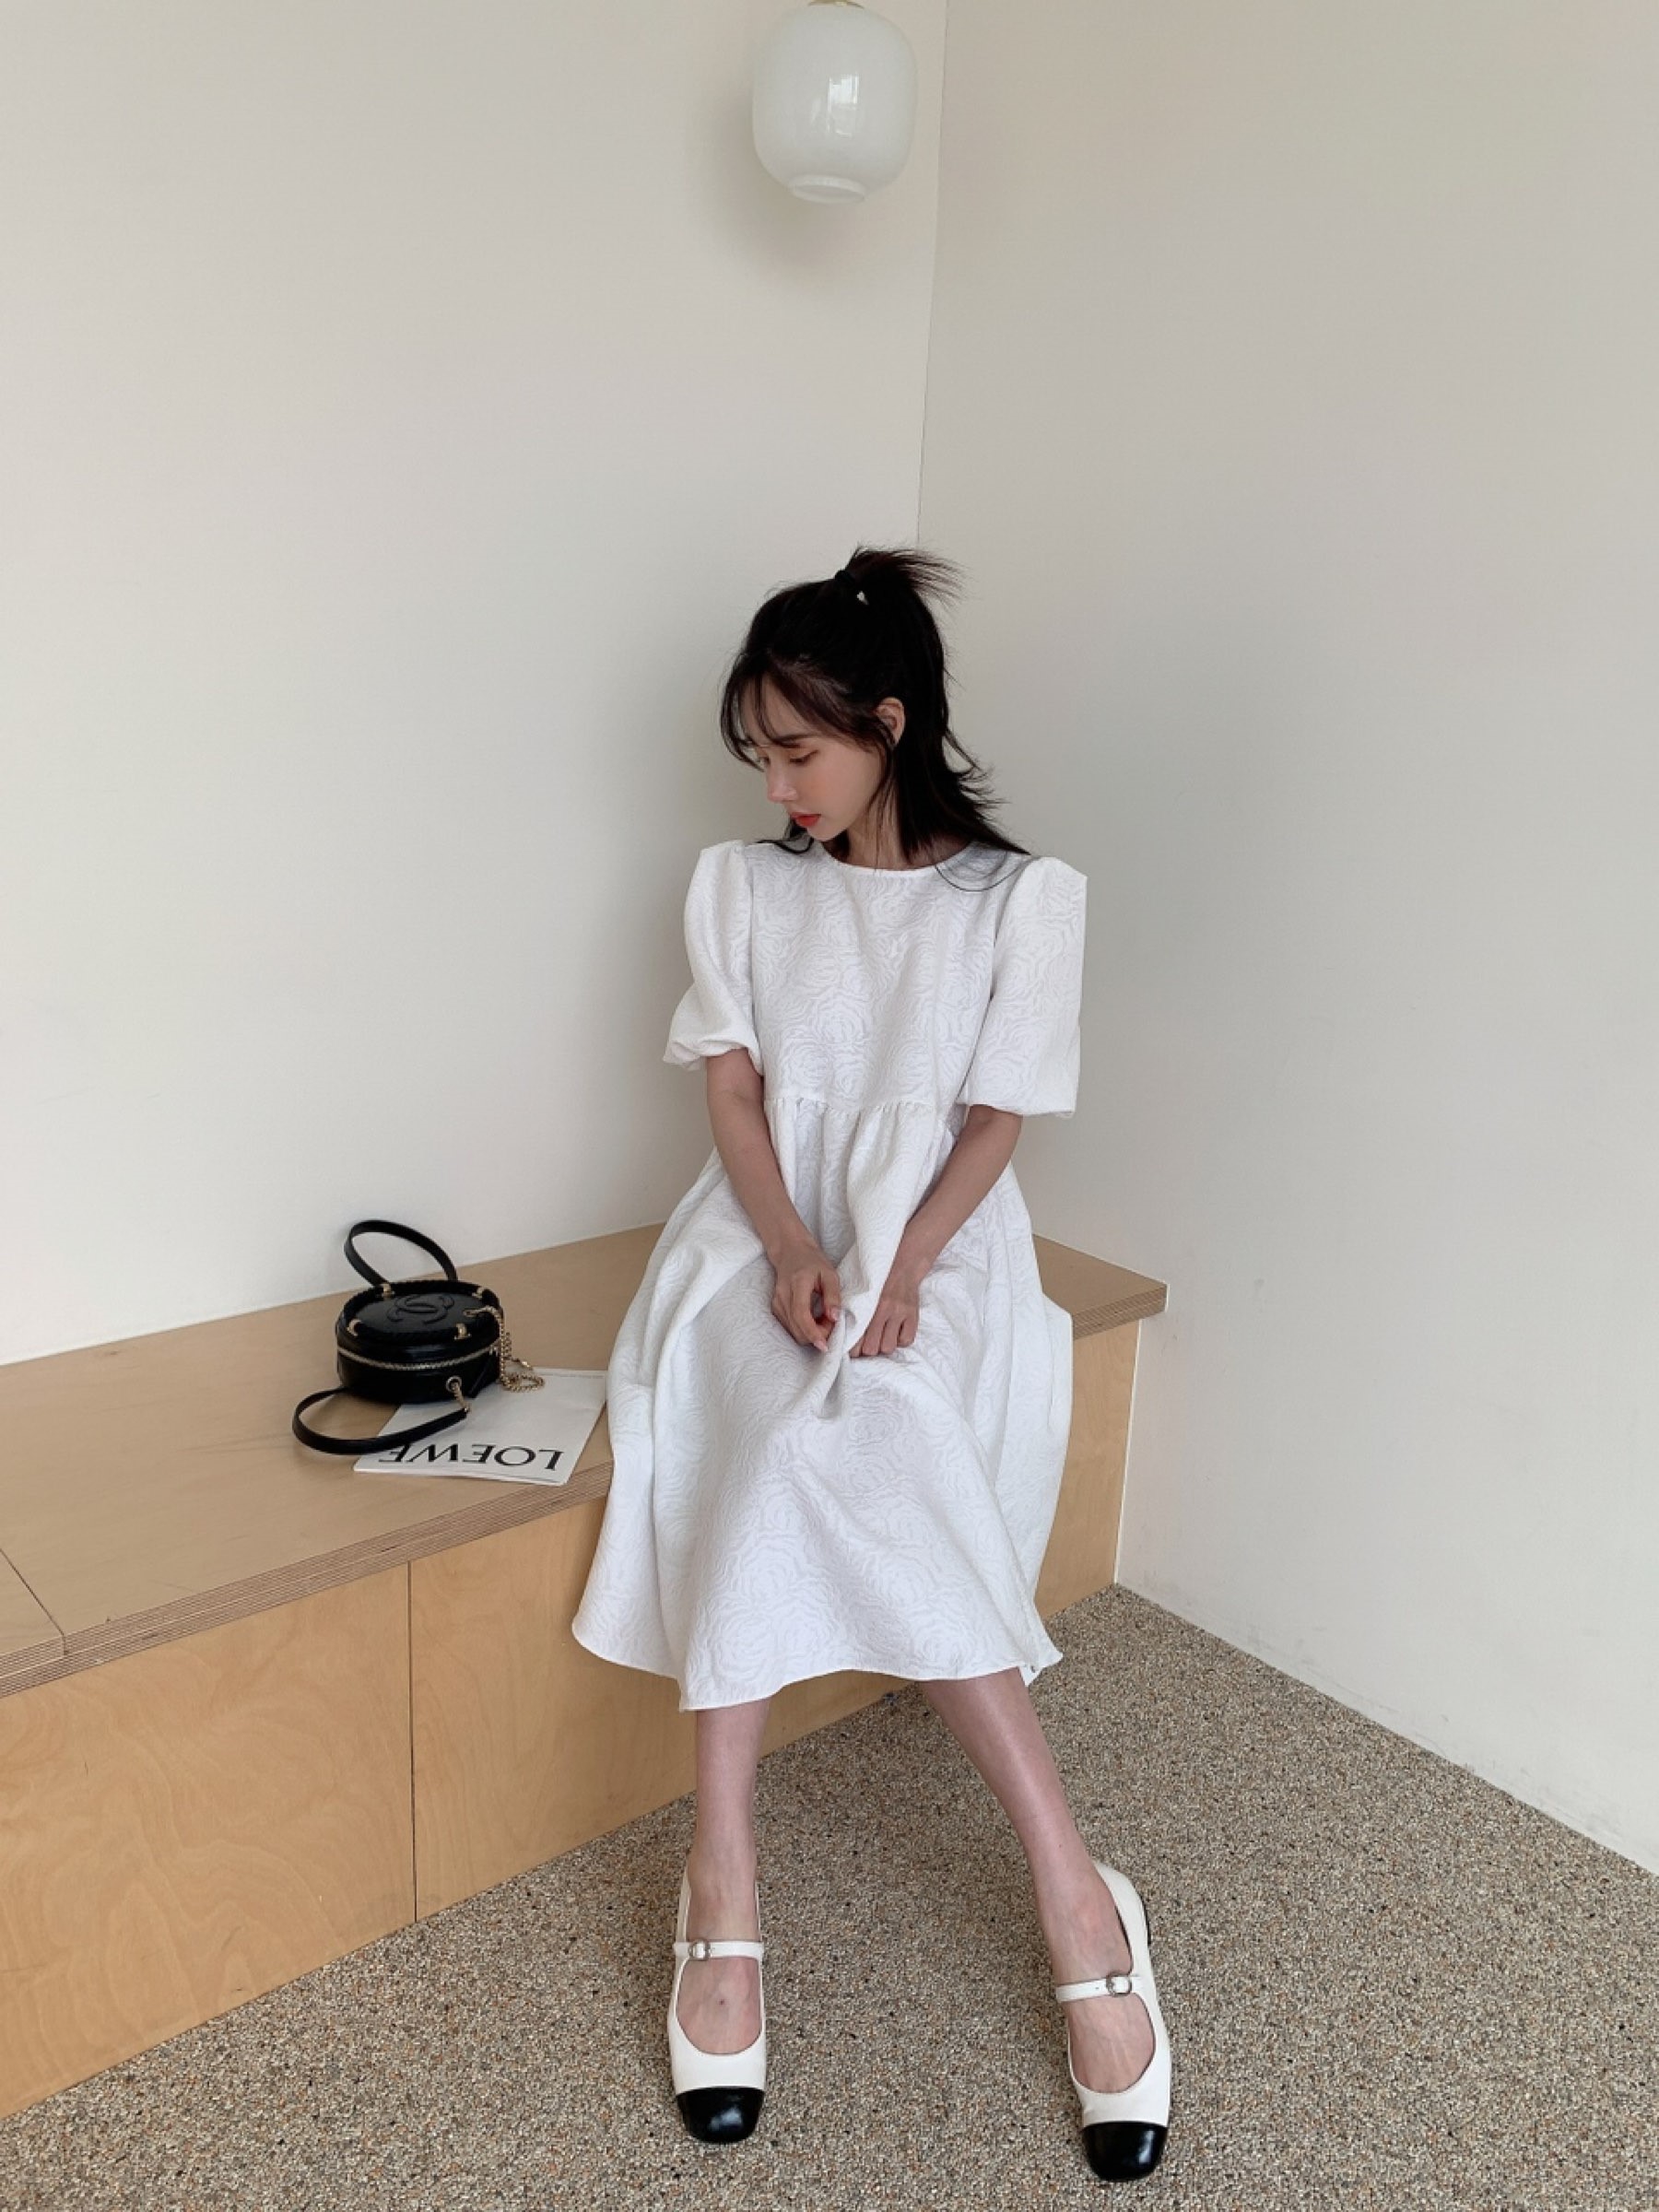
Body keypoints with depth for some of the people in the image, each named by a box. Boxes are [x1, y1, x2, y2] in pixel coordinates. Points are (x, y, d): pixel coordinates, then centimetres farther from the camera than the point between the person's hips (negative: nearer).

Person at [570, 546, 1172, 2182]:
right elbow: (733, 1092, 1)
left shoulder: (1024, 895, 2)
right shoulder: (737, 884, 10)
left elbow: (993, 1126, -3)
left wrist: (897, 1269, -17)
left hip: (935, 1253, -2)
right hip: (765, 1245, 2)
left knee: (806, 1452, -31)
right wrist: (792, 1252, -15)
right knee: (801, 1453, -29)